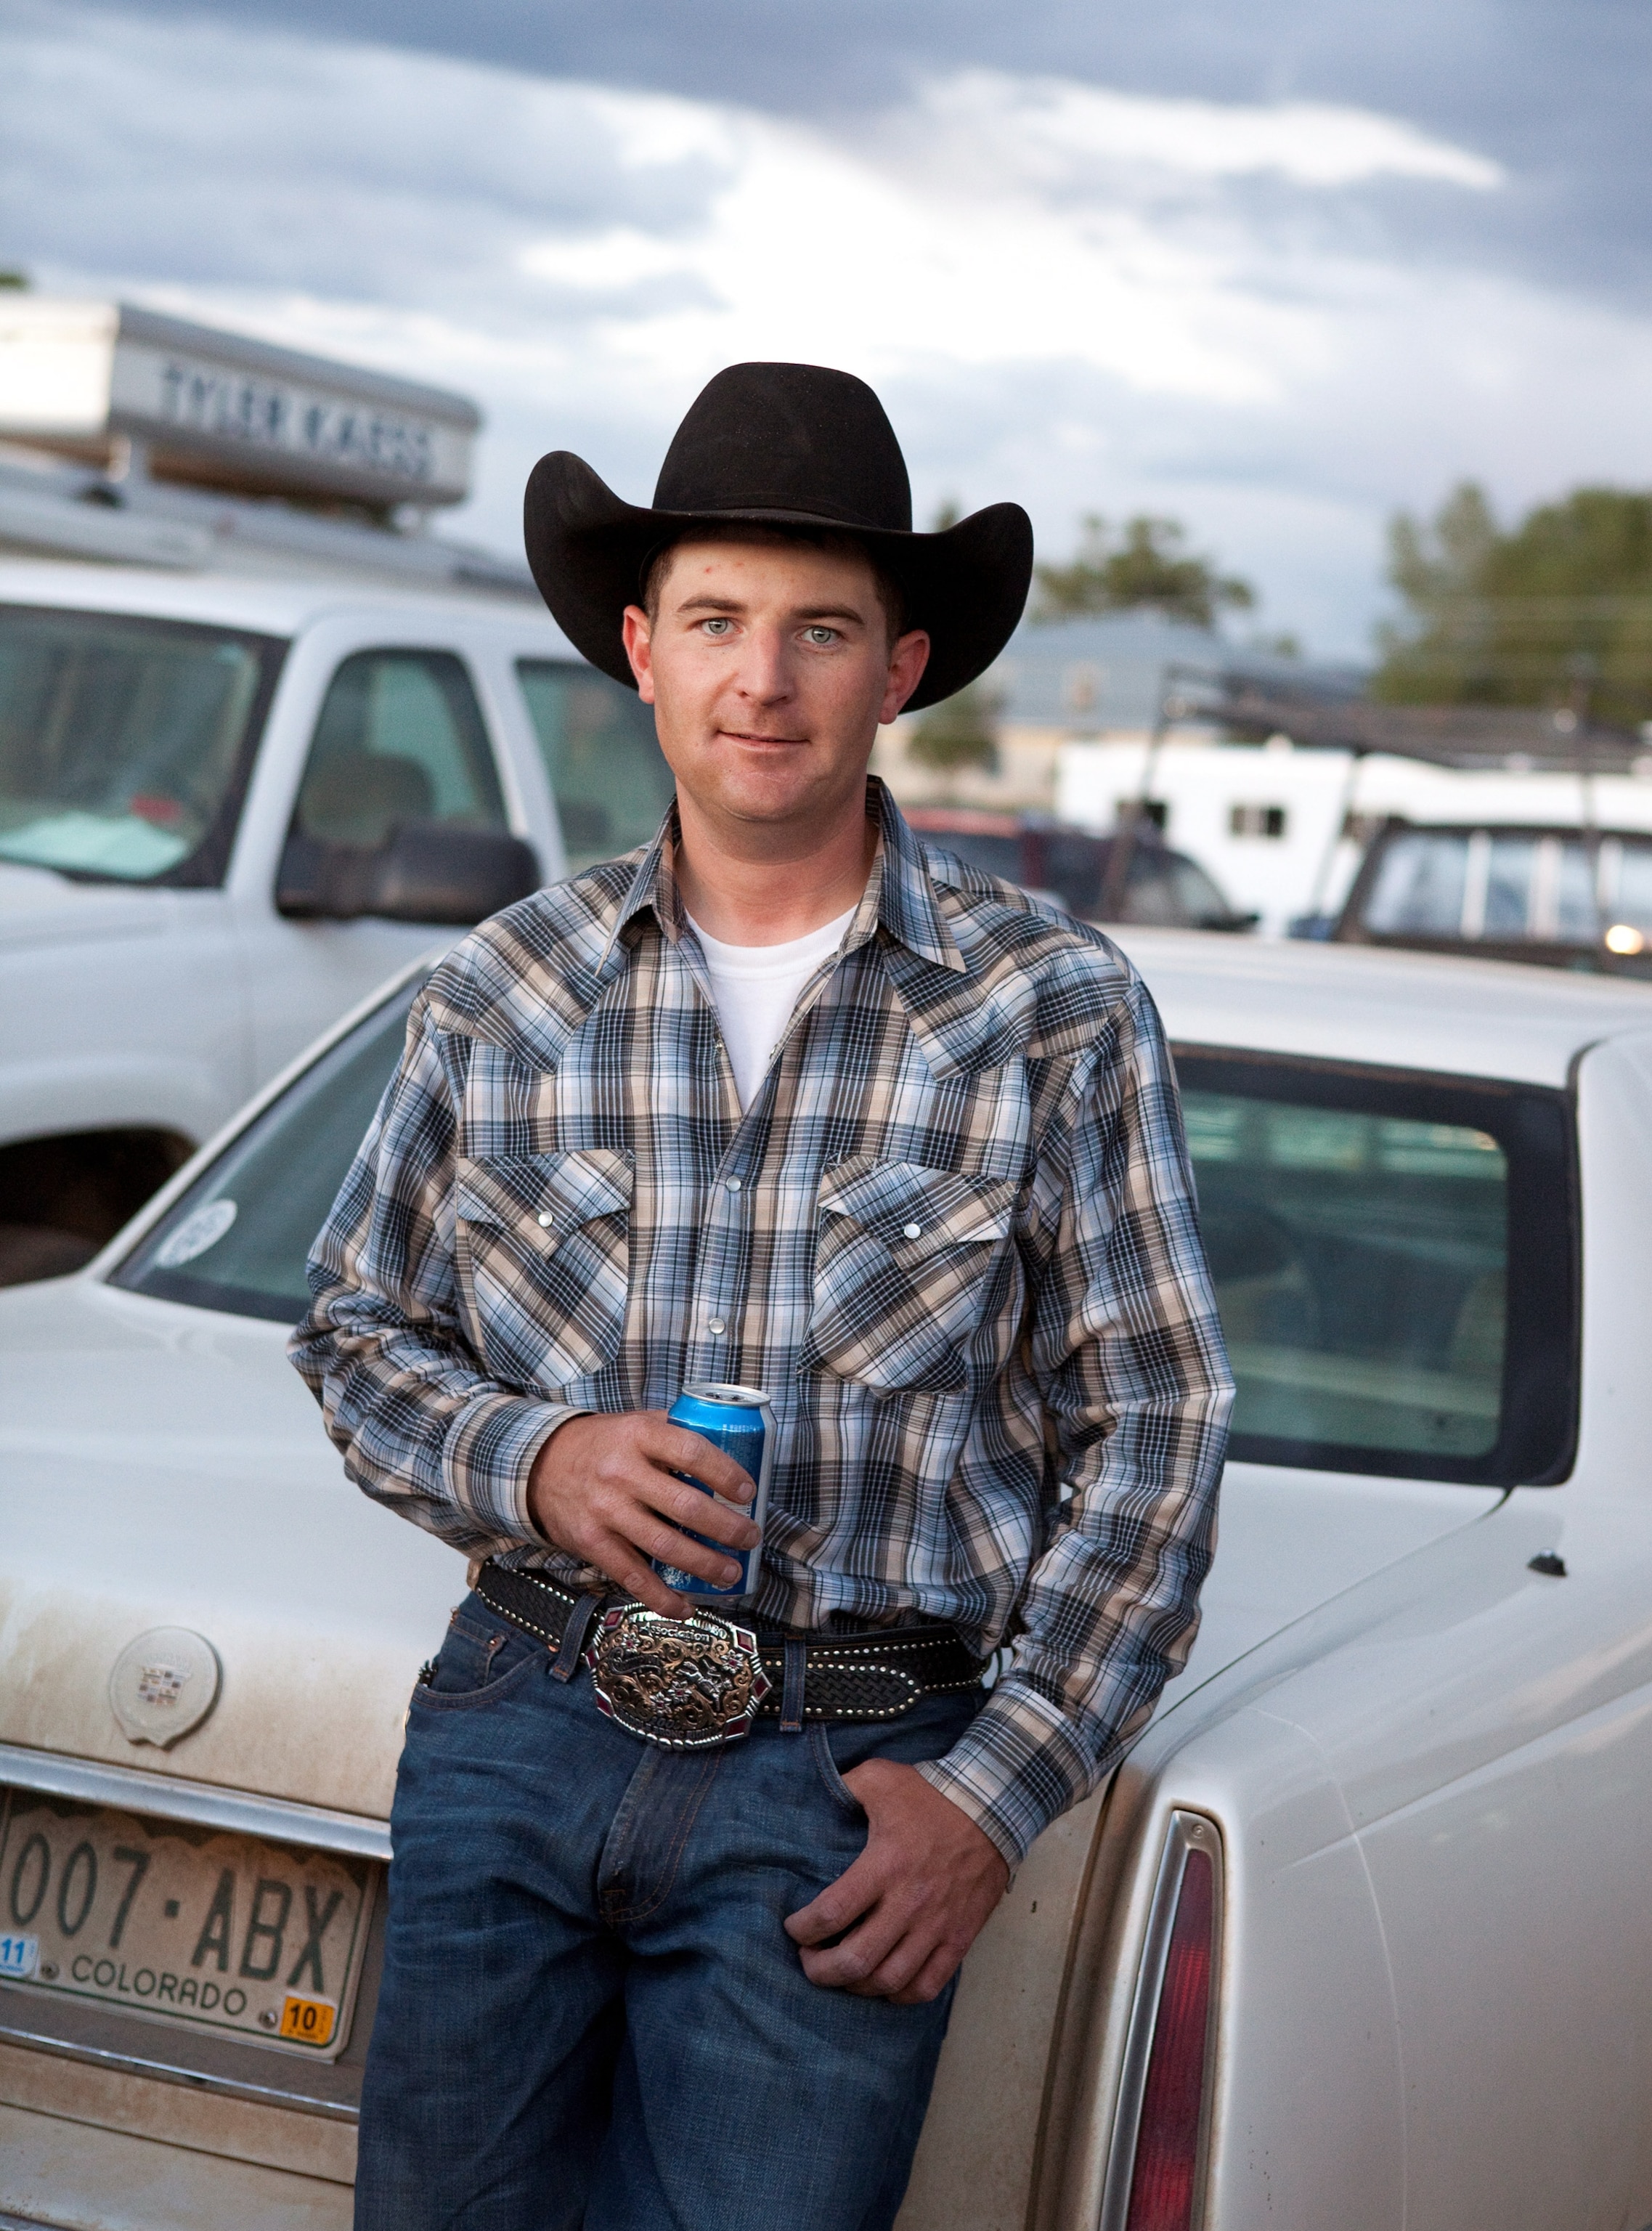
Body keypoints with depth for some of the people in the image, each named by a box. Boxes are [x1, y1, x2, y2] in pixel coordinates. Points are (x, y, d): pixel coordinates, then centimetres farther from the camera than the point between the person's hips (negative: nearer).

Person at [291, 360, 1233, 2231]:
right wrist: (527, 1464, -8)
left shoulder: (1055, 1011, 0)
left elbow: (1152, 1428, 1)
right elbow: (356, 1330, 14)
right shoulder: (504, 991, 6)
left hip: (843, 1789, -2)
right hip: (516, 1726, 3)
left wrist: (1000, 1790, -7)